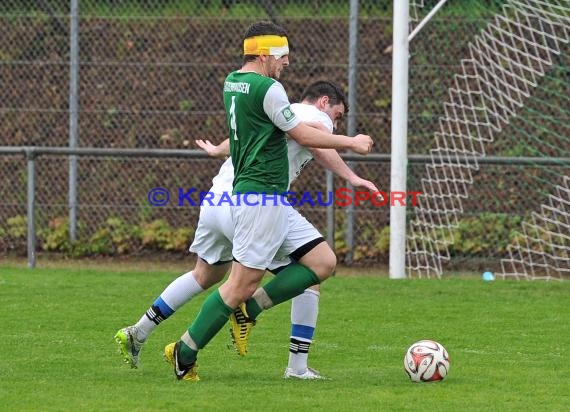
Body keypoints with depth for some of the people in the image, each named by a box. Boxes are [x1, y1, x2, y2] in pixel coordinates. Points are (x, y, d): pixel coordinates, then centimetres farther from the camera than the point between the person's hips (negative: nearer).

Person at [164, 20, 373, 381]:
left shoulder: (232, 83, 13)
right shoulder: (267, 89, -14)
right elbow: (303, 136, -9)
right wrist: (351, 143, 1)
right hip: (262, 198, -10)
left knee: (323, 262, 7)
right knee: (242, 283, -8)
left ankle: (250, 308, 6)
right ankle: (185, 353, -1)